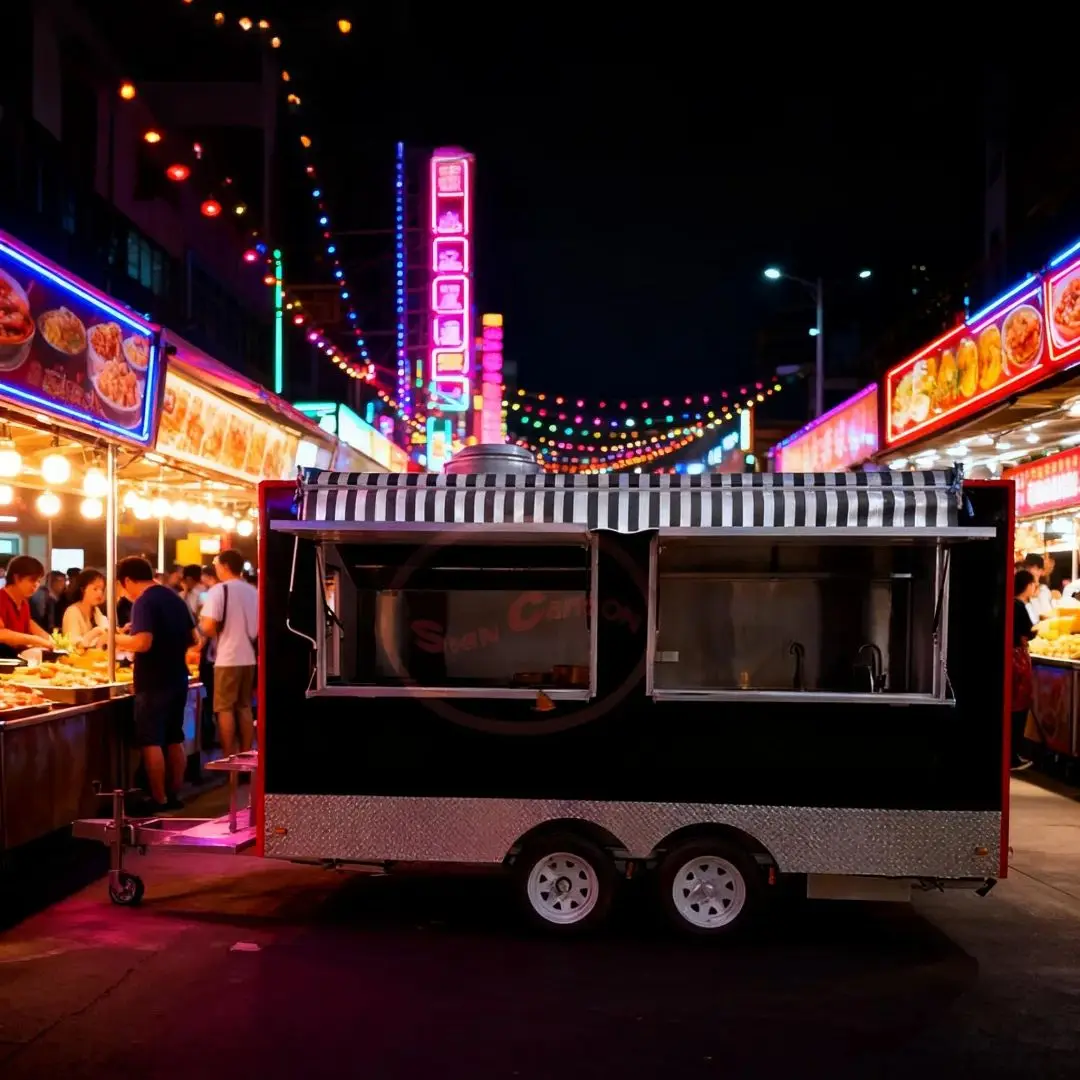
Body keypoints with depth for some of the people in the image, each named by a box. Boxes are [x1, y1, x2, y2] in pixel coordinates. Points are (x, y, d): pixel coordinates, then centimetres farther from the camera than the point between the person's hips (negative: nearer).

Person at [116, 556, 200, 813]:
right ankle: (173, 795, 20)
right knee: (174, 739, 14)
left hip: (154, 682, -8)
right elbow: (193, 640, 17)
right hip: (178, 678, 8)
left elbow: (143, 642, -26)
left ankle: (159, 801, 0)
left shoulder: (143, 602, -13)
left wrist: (115, 638, -12)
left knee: (151, 742, -2)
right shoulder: (175, 598, 12)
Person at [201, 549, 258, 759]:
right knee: (245, 707, 13)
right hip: (250, 658, 6)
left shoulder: (218, 590, -10)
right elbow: (260, 626, 15)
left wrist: (202, 622, 4)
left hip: (227, 658, -6)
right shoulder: (253, 592, 9)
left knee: (225, 708, 1)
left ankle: (228, 759, 1)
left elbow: (209, 628, -17)